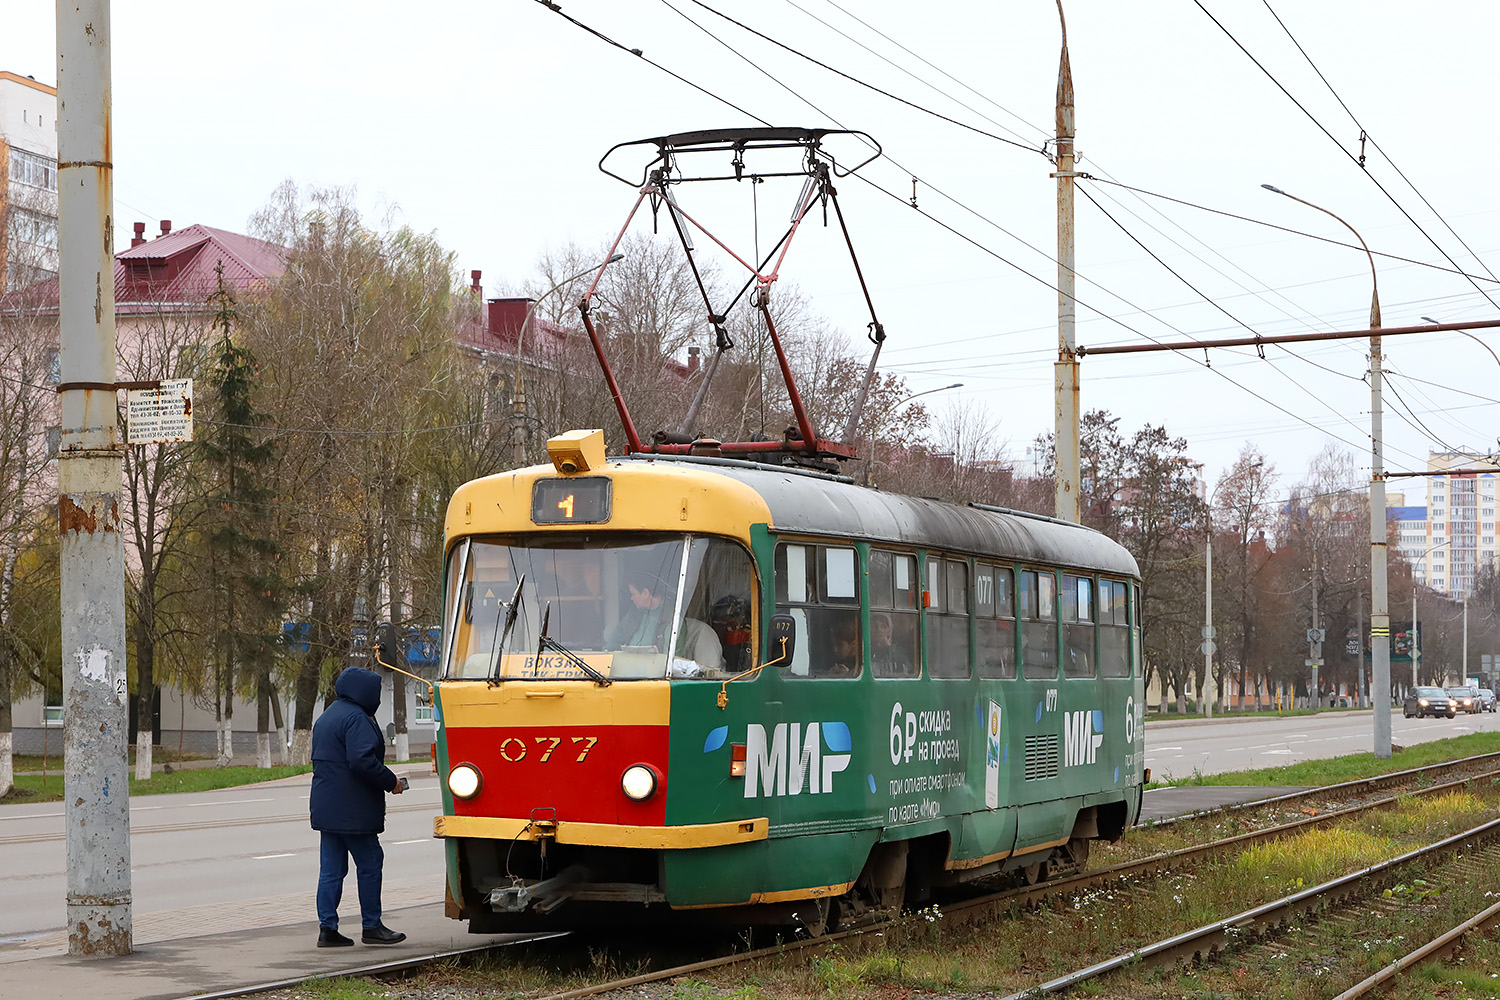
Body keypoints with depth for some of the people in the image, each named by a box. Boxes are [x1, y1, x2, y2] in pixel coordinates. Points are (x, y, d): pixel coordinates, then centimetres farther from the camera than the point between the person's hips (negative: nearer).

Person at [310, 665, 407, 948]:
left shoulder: (326, 717, 18)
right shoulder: (356, 718, -14)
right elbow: (362, 761, -24)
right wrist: (391, 782, -11)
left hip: (325, 806, 9)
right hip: (352, 810, -9)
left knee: (331, 868, 8)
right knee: (369, 863, 0)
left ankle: (327, 928, 5)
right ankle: (372, 926, 4)